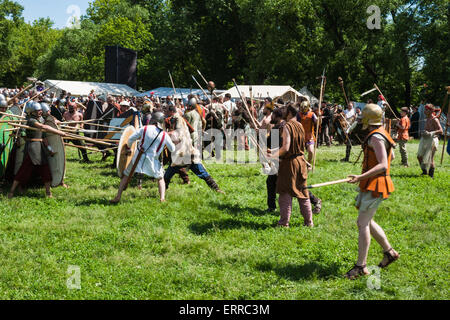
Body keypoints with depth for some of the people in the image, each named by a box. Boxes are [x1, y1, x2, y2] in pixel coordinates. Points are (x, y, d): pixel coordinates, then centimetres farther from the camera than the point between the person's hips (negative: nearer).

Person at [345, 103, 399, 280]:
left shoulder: (376, 138, -18)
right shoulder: (380, 134, 13)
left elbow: (383, 165, -26)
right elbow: (391, 156, 28)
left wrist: (361, 177, -33)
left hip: (374, 185, -10)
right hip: (371, 185, 10)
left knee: (363, 223, -9)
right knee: (366, 222, 17)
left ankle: (361, 266, -7)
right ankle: (389, 252, 27)